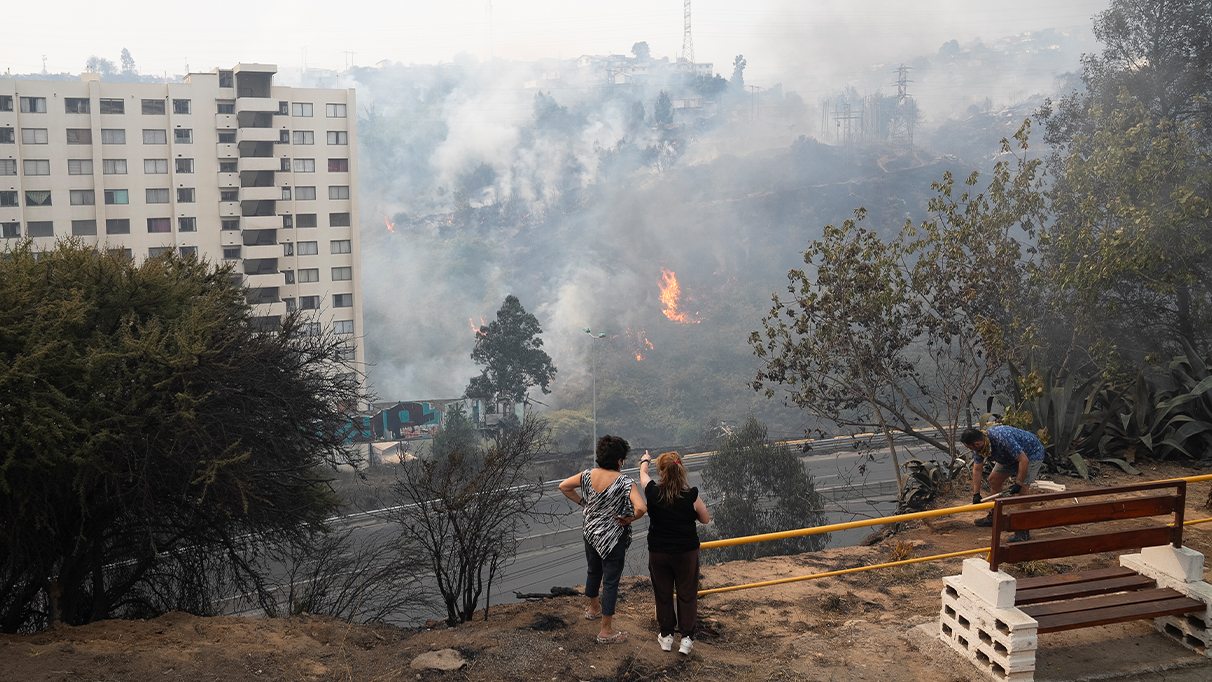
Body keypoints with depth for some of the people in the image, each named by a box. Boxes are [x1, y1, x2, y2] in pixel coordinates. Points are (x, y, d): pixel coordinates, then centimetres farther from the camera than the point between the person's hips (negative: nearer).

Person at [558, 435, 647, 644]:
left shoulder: (588, 475, -8)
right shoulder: (625, 482, -24)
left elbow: (563, 486, 4)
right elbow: (641, 507, -36)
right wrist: (629, 519, -17)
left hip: (591, 532, 6)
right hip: (613, 538, -6)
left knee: (593, 571, 28)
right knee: (610, 581, 5)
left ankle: (593, 608, 53)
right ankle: (606, 631, 13)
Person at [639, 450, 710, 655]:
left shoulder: (653, 492, -15)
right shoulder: (691, 495, -19)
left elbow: (643, 474, 8)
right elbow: (705, 519, -3)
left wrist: (645, 461, 30)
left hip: (658, 552, 1)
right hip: (686, 553, -1)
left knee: (662, 594, 17)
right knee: (687, 594, 14)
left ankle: (666, 636, 30)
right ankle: (686, 638, 20)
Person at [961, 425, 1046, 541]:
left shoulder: (1002, 438, -41)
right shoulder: (979, 445, -14)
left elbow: (1024, 460, -37)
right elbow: (977, 469, -5)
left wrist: (1018, 484, -33)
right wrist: (976, 494, -6)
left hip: (1032, 454, -9)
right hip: (1011, 457, 9)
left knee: (1021, 490, -19)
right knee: (994, 480, 12)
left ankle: (1023, 531, -13)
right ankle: (995, 516, 29)